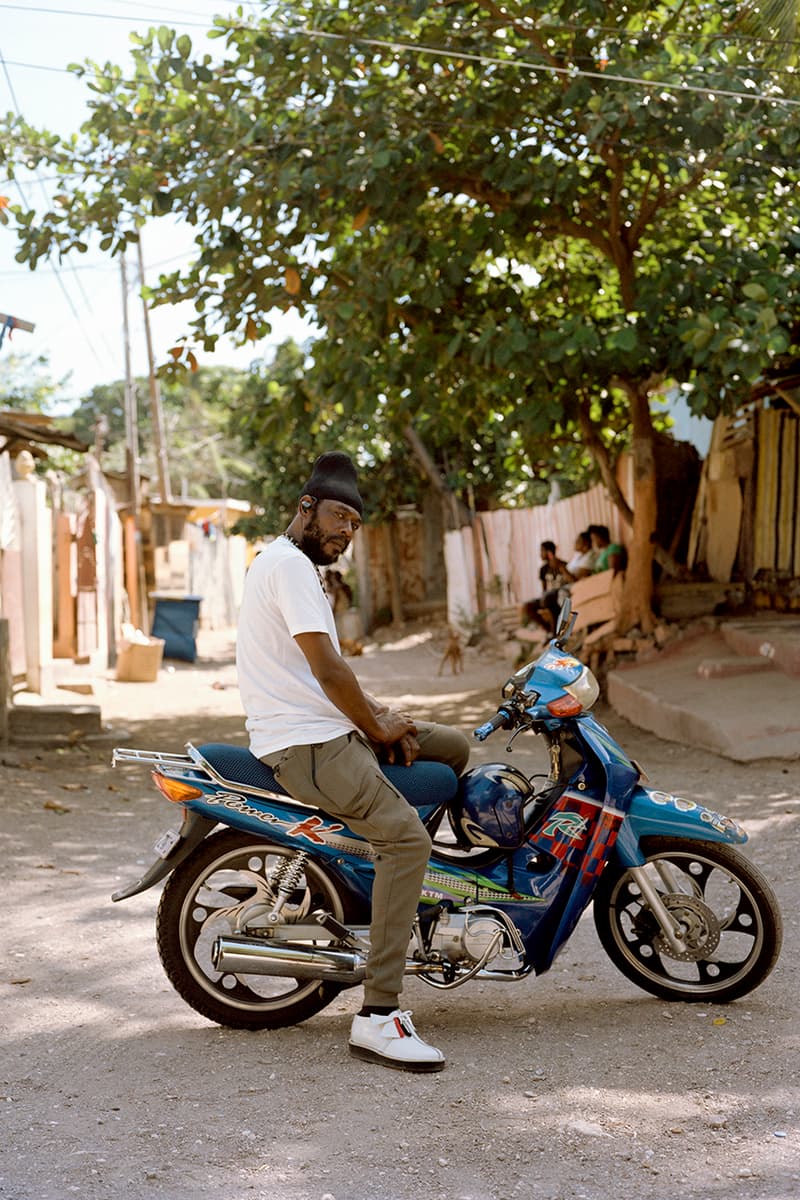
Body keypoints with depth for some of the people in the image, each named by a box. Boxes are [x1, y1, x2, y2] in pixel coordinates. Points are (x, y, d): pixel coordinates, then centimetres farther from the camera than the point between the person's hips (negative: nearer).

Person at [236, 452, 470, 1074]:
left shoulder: (299, 568, 22)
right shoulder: (288, 562, -12)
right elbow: (326, 666, -19)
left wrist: (376, 714, 8)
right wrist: (377, 727, -6)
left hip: (332, 728, 11)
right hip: (305, 743, -11)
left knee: (454, 746, 14)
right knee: (407, 836, -23)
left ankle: (404, 895, 17)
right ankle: (378, 1017, -25)